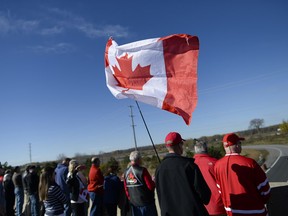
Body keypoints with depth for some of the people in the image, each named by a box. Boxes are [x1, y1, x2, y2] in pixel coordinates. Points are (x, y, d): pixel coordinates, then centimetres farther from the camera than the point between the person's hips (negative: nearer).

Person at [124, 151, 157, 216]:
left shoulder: (126, 172, 1)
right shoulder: (142, 170, -17)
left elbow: (126, 188, 6)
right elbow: (151, 186, -18)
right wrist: (153, 182, 3)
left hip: (134, 203, 6)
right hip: (146, 202, -6)